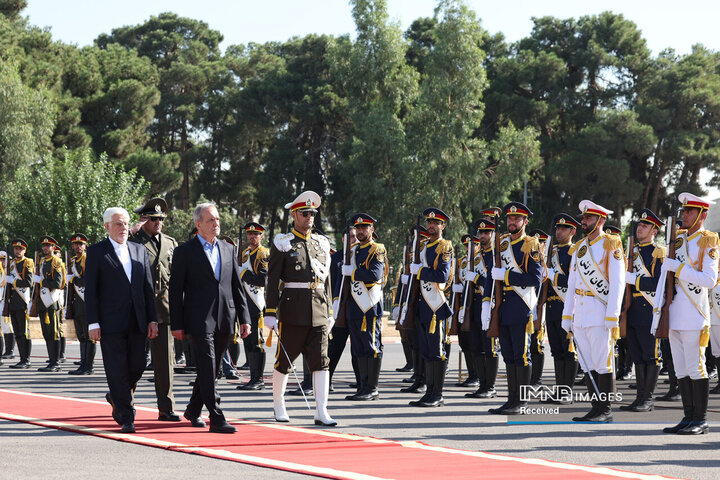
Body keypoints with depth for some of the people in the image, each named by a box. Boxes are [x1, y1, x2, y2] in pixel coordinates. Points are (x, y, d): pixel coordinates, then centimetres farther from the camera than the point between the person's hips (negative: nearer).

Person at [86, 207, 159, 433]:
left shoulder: (140, 251, 14)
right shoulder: (96, 252, 1)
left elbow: (148, 288, 13)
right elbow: (90, 290, -3)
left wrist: (152, 319, 7)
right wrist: (93, 323, -10)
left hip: (136, 322, 4)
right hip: (111, 322, -4)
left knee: (137, 367, 5)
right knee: (117, 370, -4)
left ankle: (117, 397, 32)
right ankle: (127, 417, 1)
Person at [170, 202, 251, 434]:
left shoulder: (228, 249, 14)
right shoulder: (184, 252, -1)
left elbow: (237, 286, 16)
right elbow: (175, 290, -1)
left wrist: (244, 318, 8)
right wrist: (177, 324, -6)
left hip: (224, 320, 5)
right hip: (199, 319, -5)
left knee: (211, 369, 13)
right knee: (207, 368, -12)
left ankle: (193, 410, 31)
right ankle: (216, 419, -13)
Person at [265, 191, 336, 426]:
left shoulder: (321, 243, 14)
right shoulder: (282, 243, 0)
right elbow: (272, 280, -4)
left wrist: (329, 312, 14)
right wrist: (270, 313, -9)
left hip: (318, 310, 4)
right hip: (293, 308, -4)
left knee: (321, 361, -3)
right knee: (284, 360, 5)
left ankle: (321, 412, -4)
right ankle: (278, 406, 21)